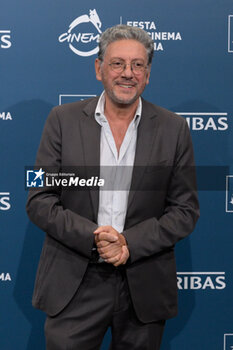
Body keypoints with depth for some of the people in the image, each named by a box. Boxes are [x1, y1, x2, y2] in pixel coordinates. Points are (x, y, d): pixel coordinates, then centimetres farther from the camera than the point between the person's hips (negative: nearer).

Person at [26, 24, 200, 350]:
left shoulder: (173, 128, 0)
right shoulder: (63, 120, 0)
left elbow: (185, 210, 0)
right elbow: (39, 201, -2)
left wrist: (129, 243, -14)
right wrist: (92, 237, -17)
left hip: (145, 286, 1)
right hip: (75, 285, 0)